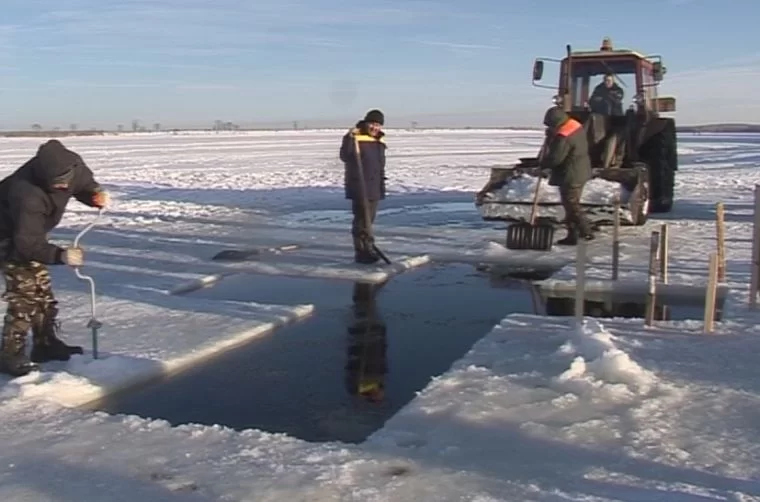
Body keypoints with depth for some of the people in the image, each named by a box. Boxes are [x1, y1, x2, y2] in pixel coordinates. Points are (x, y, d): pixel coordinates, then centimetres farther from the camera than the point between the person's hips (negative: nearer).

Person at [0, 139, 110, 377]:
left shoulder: (71, 165, -23)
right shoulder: (27, 194, -42)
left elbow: (85, 184, 0)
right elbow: (26, 244, -39)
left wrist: (97, 194, -23)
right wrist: (60, 255, -55)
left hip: (29, 232, 8)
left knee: (42, 292, 13)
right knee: (24, 295, -12)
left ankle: (46, 343, 26)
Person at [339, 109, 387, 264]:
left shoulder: (380, 140, 13)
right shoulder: (354, 137, -10)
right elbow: (344, 156, -22)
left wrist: (382, 184, 20)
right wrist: (350, 140, -36)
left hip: (374, 187, 8)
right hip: (359, 186, -8)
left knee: (369, 218, 12)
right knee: (362, 218, -9)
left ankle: (366, 249, 21)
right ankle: (364, 251, -6)